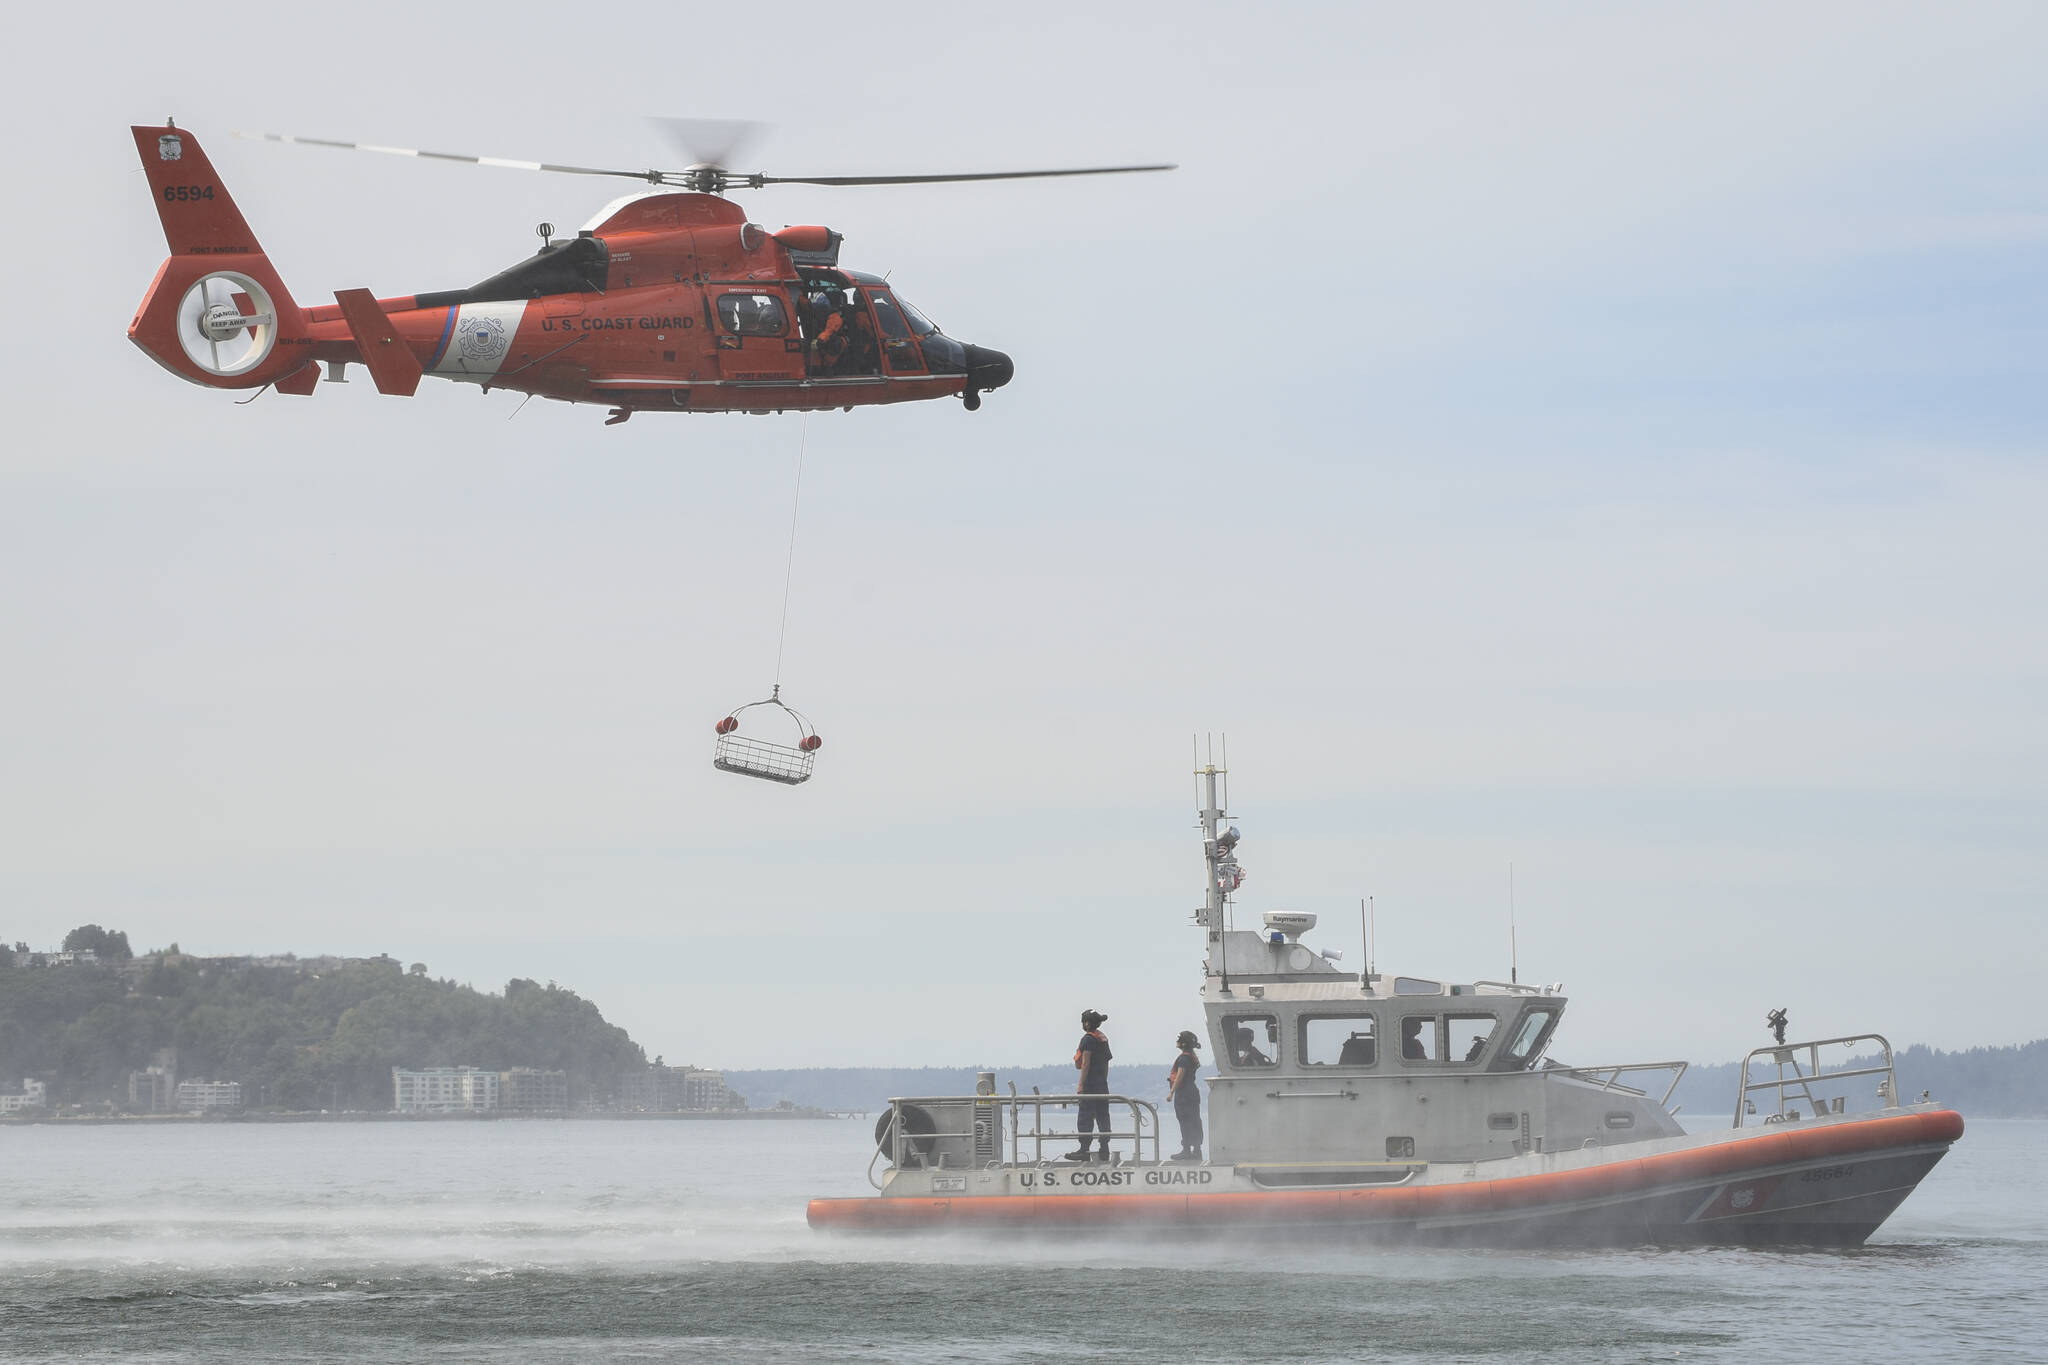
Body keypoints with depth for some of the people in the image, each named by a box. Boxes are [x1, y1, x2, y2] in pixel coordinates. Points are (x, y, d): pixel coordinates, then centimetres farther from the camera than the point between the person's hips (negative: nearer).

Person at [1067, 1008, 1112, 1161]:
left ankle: (1084, 1149, -7)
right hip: (1103, 1085, 8)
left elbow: (1085, 1063, -15)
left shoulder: (1088, 1039, -11)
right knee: (1103, 1117, 7)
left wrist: (1080, 1085, -15)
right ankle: (1105, 1150, 6)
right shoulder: (1103, 1039, 14)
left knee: (1085, 1117, -6)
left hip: (1090, 1084, -8)